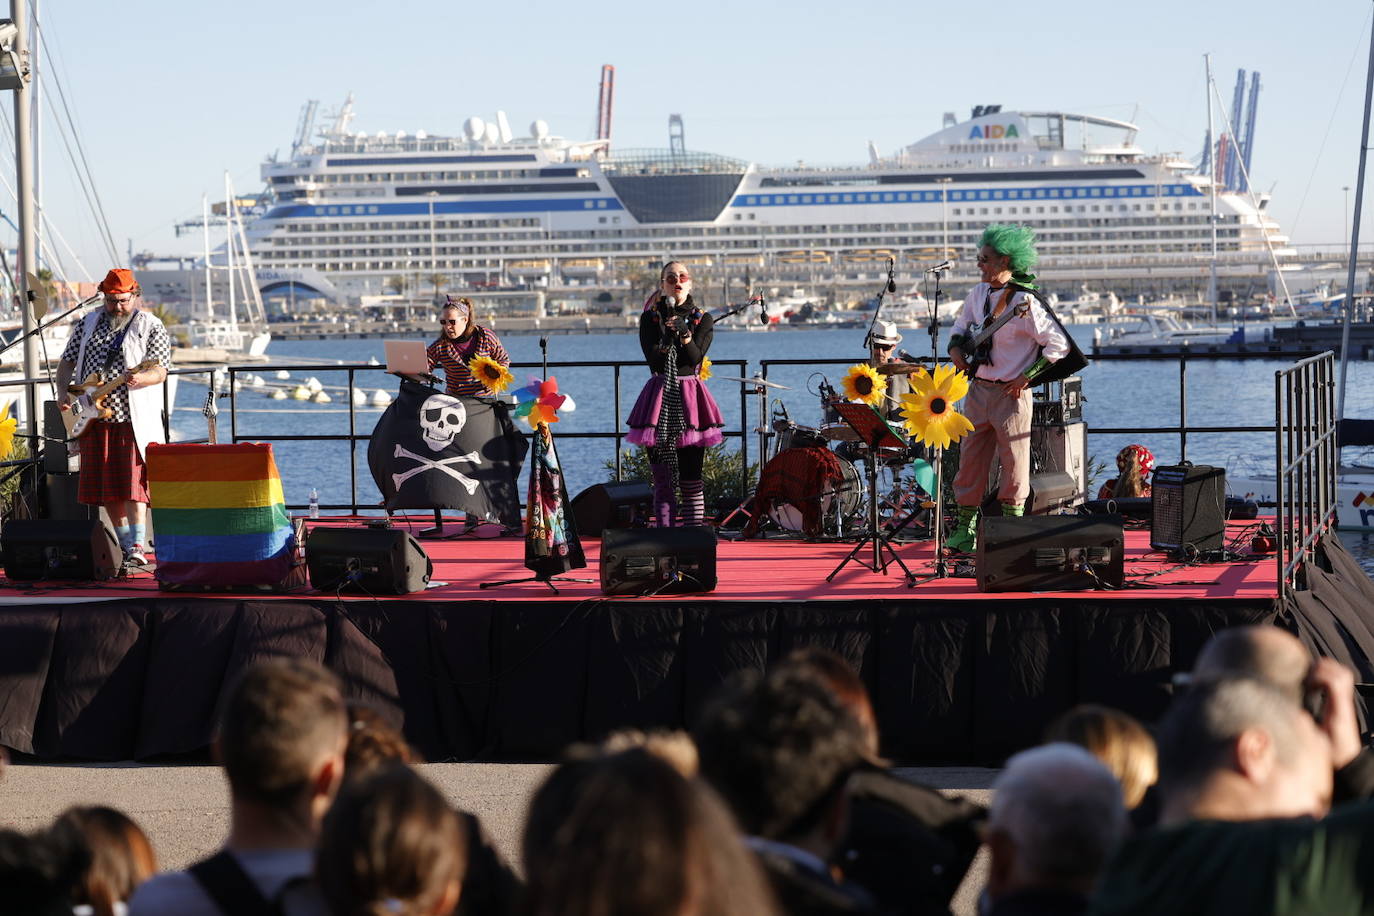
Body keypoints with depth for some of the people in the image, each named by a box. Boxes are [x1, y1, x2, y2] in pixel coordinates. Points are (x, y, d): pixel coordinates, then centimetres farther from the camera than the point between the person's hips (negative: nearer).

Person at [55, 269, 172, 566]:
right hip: (95, 420, 5)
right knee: (105, 486, 8)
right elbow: (67, 361, 17)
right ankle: (125, 545, 18)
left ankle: (137, 546, -16)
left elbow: (160, 371, -10)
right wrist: (63, 391, -1)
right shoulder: (88, 324, 13)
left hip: (134, 420, -5)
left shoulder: (151, 327, -1)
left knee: (132, 483, -12)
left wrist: (140, 379, -32)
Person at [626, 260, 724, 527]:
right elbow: (653, 360, -6)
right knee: (662, 482, -2)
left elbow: (695, 358, -6)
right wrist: (668, 336, -22)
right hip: (660, 395, 0)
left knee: (691, 480, -3)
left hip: (689, 395, 0)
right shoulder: (651, 318, 7)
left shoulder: (702, 319, 8)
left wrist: (684, 332, -21)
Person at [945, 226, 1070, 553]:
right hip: (978, 389, 6)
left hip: (1012, 394, -6)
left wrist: (1027, 377, -14)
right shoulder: (977, 295, 7)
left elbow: (1059, 344, -13)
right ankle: (966, 527, 12)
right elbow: (960, 329, 24)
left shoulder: (1025, 303, -13)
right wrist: (956, 349, 2)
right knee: (970, 458, 6)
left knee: (1014, 463, 1)